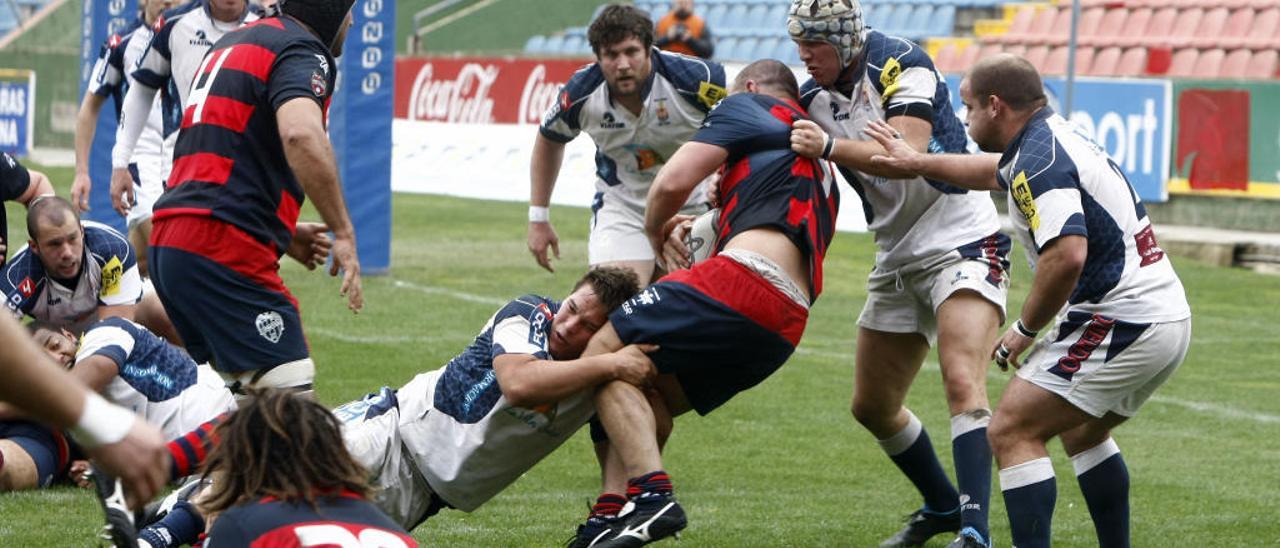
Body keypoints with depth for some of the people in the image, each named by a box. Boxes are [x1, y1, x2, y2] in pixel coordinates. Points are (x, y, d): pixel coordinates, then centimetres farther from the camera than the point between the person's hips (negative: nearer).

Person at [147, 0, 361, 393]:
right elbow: (300, 134, -27)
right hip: (224, 247, -10)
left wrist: (283, 234, 25)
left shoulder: (233, 42, 25)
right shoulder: (302, 52, -5)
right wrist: (343, 232, -22)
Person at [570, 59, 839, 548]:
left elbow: (673, 181, 2)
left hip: (743, 280, -8)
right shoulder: (819, 167, 35)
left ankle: (653, 497, -22)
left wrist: (654, 233, 21)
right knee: (647, 395, 18)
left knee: (605, 351, -5)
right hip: (784, 327, 9)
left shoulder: (749, 105, 12)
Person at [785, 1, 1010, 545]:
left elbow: (907, 155, -29)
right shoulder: (812, 98, 4)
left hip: (961, 241, -8)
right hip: (899, 259, 8)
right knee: (873, 407, 13)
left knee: (962, 383, -25)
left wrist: (830, 147, -41)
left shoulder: (900, 65, -16)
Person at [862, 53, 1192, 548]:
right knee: (1080, 431, 30)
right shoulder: (1057, 138, 16)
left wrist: (1026, 329, -16)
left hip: (1121, 325, -10)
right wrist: (917, 162, 42)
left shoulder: (1037, 159, -16)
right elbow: (993, 173, 38)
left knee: (1012, 432, -9)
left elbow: (1067, 254, -29)